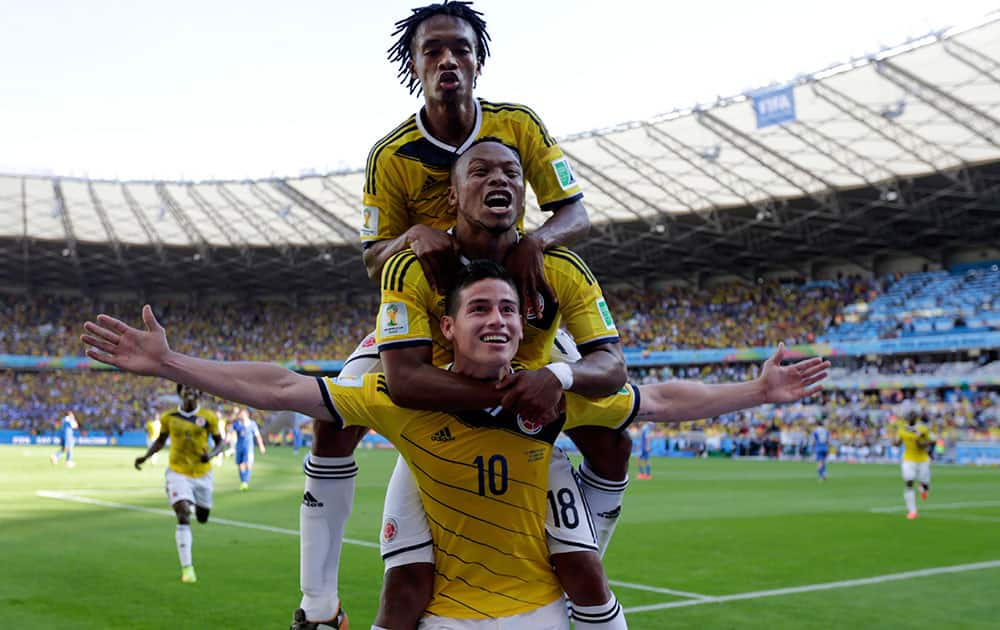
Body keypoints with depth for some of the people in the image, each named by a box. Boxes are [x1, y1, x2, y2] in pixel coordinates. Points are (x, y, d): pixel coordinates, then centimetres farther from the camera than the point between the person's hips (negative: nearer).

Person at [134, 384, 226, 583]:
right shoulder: (168, 417, -3)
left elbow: (220, 442, 2)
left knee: (202, 518, 15)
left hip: (202, 474, 1)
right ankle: (186, 567, -15)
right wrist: (145, 456, -2)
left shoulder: (208, 417, -6)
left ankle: (197, 504, 55)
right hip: (178, 473, -1)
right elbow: (160, 440, 13)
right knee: (183, 517, -18)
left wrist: (211, 454, -19)